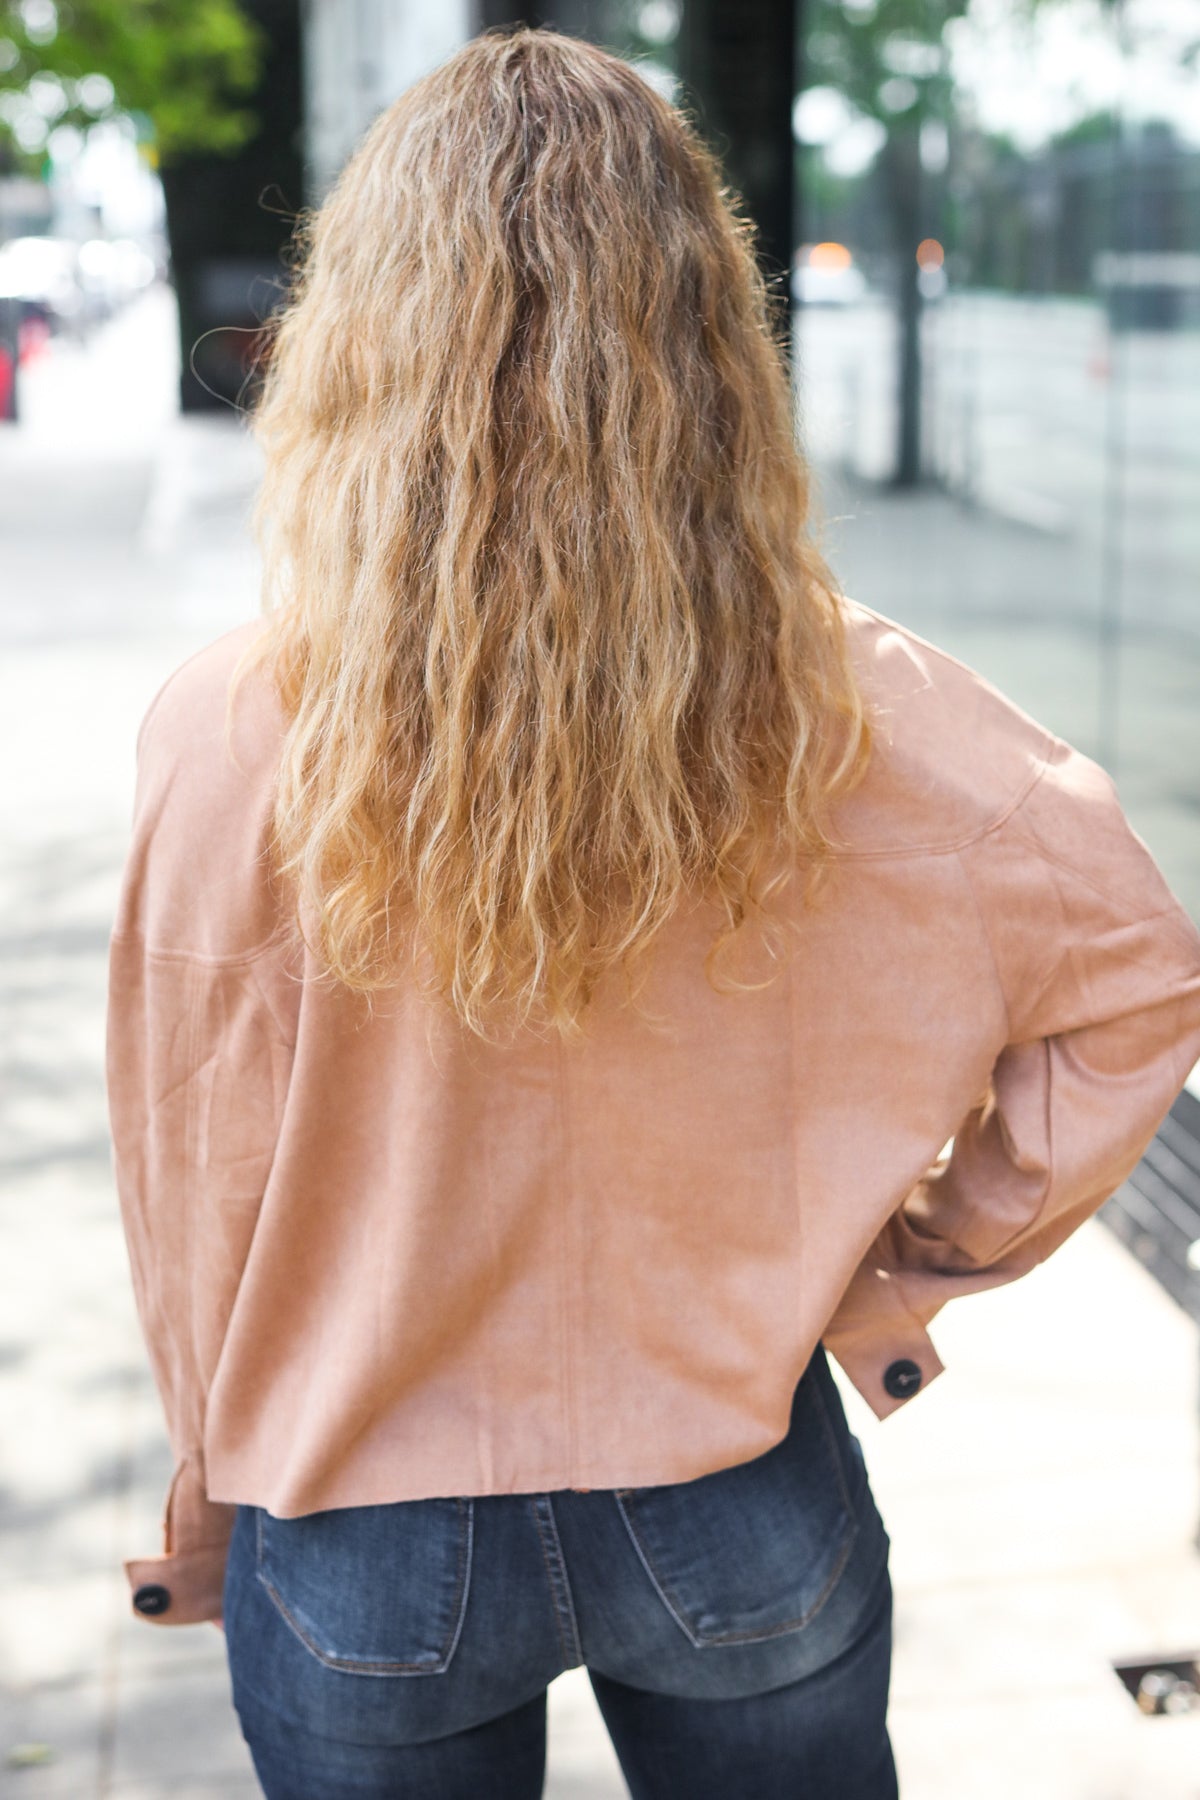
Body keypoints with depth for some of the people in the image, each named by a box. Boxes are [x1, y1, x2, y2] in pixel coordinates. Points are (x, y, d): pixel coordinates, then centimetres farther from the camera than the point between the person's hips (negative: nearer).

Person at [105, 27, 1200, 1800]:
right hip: (739, 1514, 1)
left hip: (366, 1545, -1)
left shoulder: (232, 734, -21)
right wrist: (919, 1258, 3)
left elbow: (196, 1190, -10)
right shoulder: (845, 706, -17)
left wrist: (215, 1491, 7)